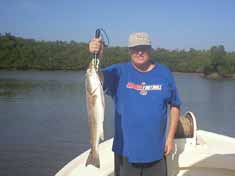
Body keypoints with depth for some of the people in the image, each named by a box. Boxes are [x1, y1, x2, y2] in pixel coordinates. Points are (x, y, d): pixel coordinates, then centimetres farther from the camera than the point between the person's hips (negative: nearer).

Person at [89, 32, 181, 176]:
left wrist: (170, 137, 0)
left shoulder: (164, 73, 0)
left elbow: (175, 106, 5)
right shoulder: (119, 72, -4)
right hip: (125, 150, -1)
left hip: (156, 151, 1)